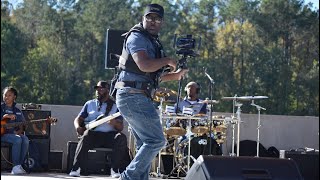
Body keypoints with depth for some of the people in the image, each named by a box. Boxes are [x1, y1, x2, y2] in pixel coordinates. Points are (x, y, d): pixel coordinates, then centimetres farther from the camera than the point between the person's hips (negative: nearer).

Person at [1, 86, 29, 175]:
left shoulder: (17, 111, 17)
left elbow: (22, 126, 18)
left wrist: (19, 131, -4)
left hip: (14, 133, 4)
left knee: (25, 140, -28)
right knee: (17, 140, -33)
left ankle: (19, 165, -22)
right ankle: (16, 167, -32)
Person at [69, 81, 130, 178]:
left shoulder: (115, 106, 15)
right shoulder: (89, 104, 20)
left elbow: (121, 127, 7)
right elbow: (78, 119, 17)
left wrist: (115, 124, -18)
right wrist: (78, 127, -9)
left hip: (110, 135, 0)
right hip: (93, 134, 0)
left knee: (121, 138, -31)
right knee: (86, 137, -34)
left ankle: (115, 170, -29)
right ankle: (77, 169, -38)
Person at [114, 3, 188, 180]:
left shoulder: (151, 41, 22)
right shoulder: (137, 37, -9)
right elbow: (144, 65, -26)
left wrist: (175, 75, 20)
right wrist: (167, 61, -11)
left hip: (140, 98, 10)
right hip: (133, 97, -10)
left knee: (145, 144, 12)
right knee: (156, 140, -12)